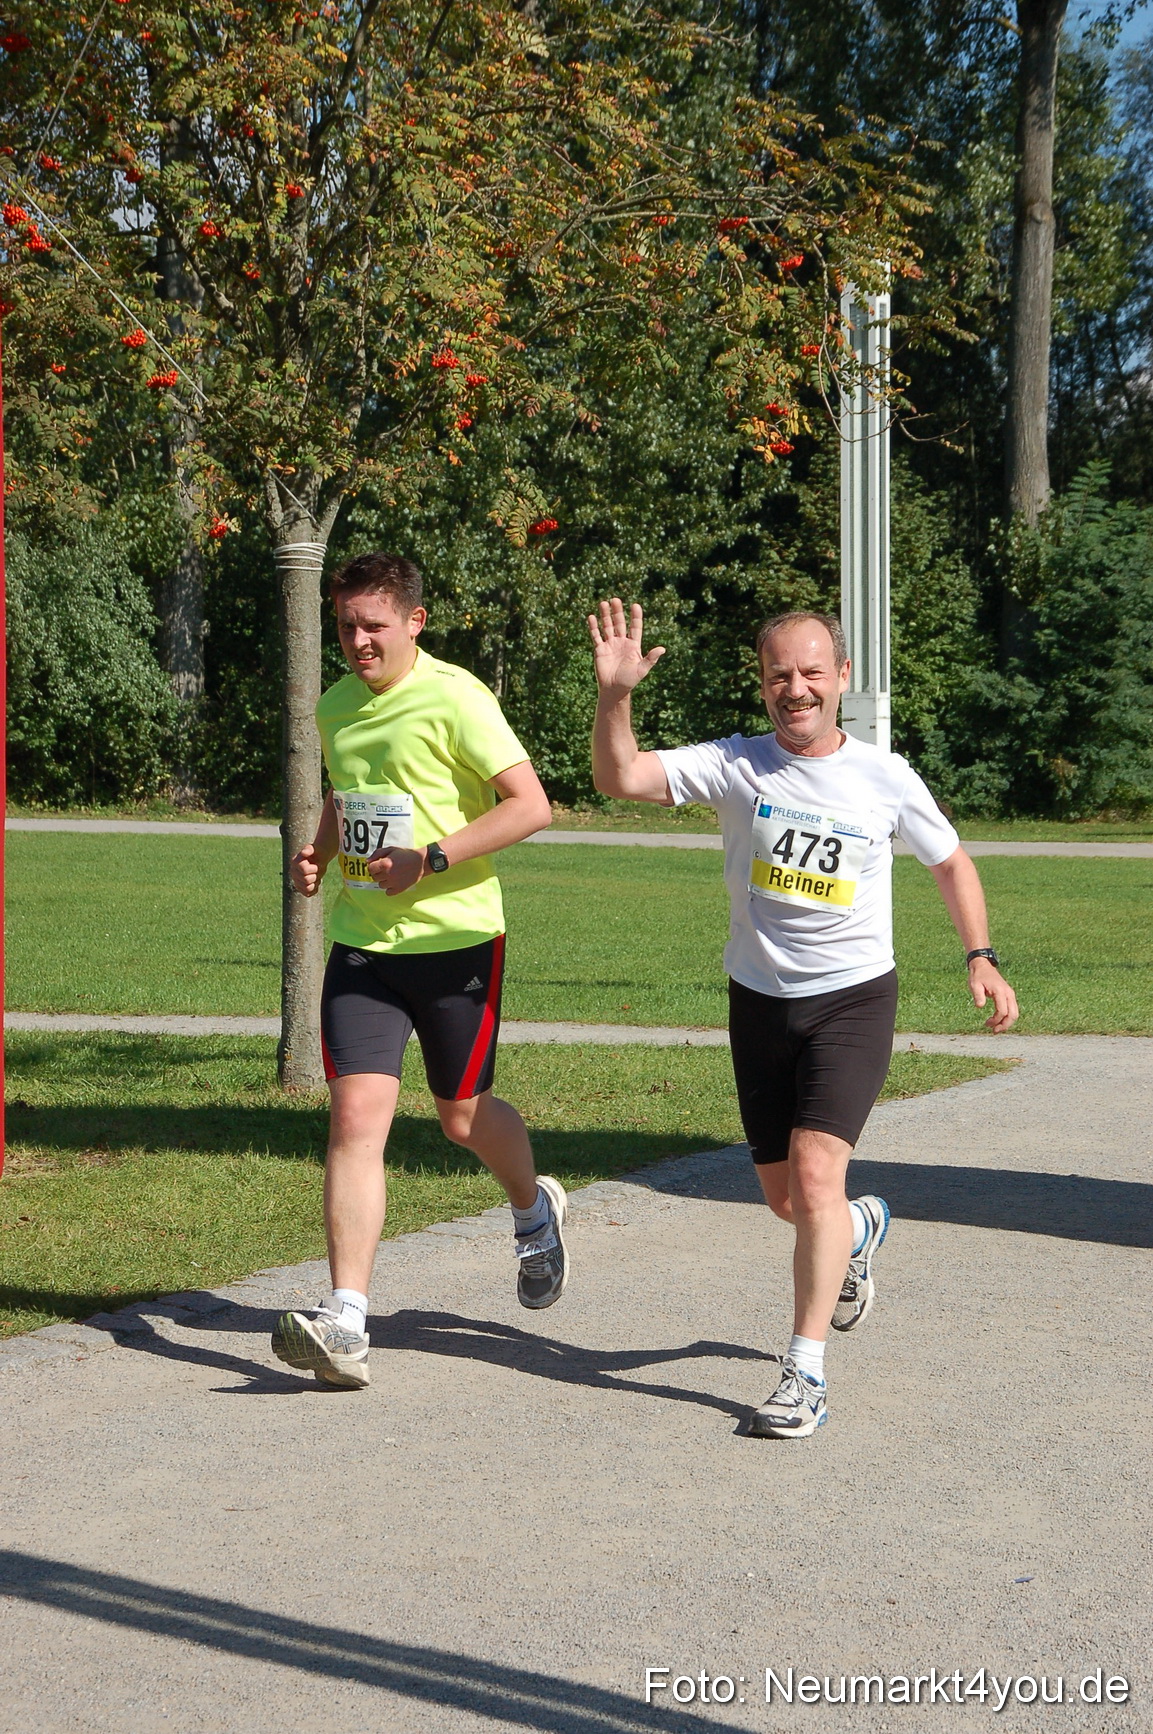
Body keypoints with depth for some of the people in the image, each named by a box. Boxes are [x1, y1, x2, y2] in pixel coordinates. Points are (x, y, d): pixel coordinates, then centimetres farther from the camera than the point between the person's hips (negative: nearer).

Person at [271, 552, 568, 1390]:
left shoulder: (454, 698, -12)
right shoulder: (336, 706, 10)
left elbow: (531, 806, -17)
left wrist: (428, 861, -21)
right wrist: (320, 851, 8)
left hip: (454, 939, -5)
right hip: (361, 941, 5)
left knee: (464, 1115, 11)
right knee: (356, 1116, -9)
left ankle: (535, 1211, 46)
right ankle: (346, 1325, -14)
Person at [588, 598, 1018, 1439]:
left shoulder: (886, 777, -4)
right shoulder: (736, 765, -6)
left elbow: (951, 862, 11)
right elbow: (620, 778, -15)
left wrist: (981, 958, 1)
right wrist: (615, 696, -30)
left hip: (854, 999, -2)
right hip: (760, 1000, 3)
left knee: (816, 1174, -18)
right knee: (785, 1199, 12)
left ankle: (805, 1373, -11)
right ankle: (862, 1228, 49)